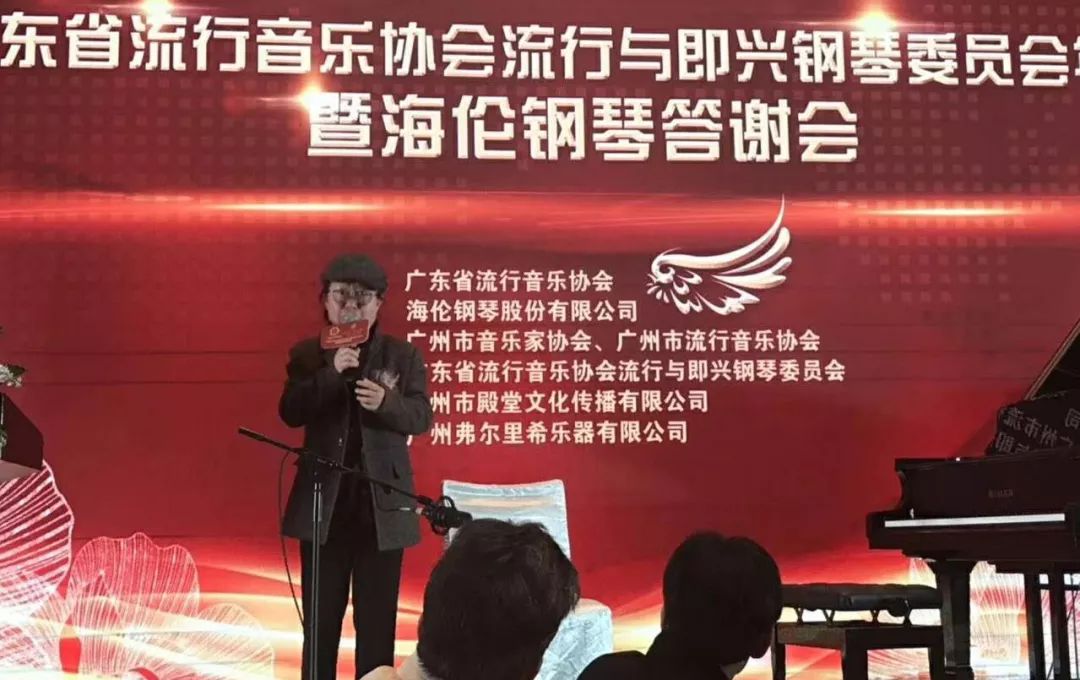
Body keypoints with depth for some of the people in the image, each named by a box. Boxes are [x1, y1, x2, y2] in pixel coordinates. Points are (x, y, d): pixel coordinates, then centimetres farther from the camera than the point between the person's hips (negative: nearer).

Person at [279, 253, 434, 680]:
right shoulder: (307, 354, 5)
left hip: (383, 504, -1)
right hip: (324, 502, 1)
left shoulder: (403, 356, 2)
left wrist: (386, 402, -28)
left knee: (378, 619, 6)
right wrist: (331, 373, -20)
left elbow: (422, 417, -8)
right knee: (321, 617, 9)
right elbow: (290, 413, -7)